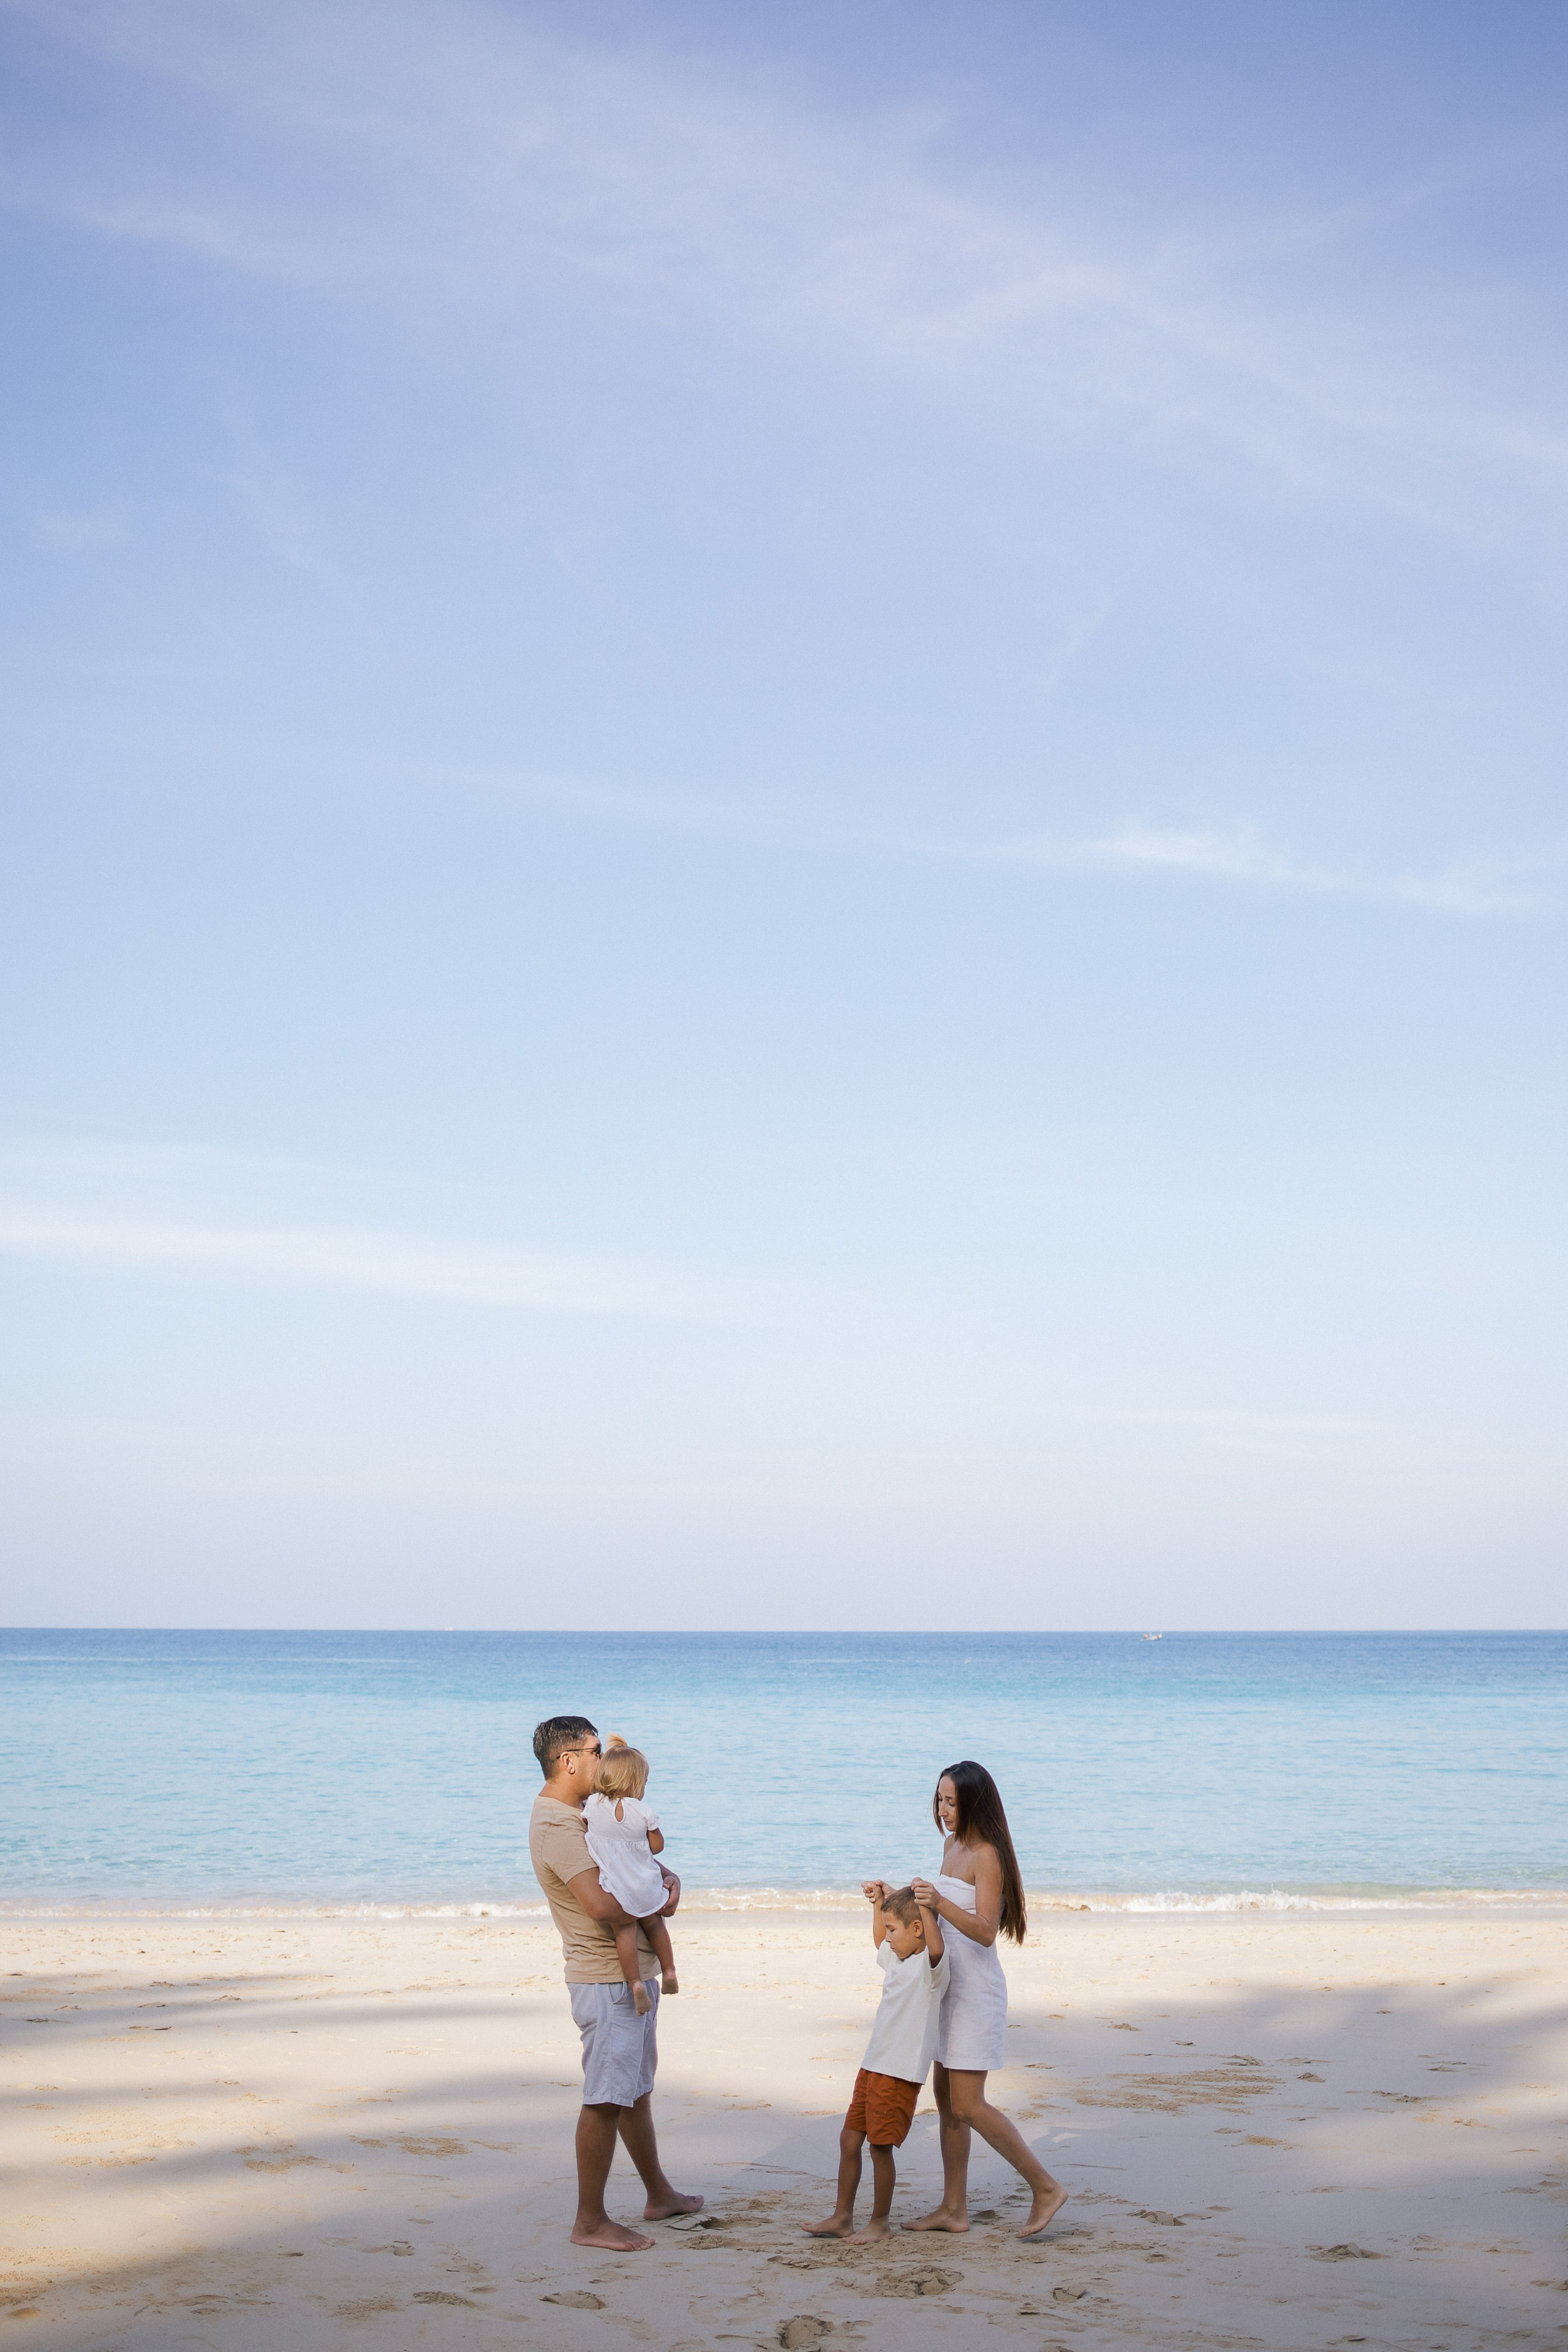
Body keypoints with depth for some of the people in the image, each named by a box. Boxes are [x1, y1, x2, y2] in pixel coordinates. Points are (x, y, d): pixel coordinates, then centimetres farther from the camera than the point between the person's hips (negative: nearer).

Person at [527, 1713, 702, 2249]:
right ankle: (590, 2221, 1)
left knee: (637, 2090, 20)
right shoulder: (557, 1827, -22)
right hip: (607, 1979, -11)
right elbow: (603, 1906, -32)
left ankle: (659, 2195, 33)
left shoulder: (576, 1817, 13)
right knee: (606, 2099, -6)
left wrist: (667, 1877, 0)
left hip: (633, 1976, 11)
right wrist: (657, 1907, -15)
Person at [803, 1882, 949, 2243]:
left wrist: (920, 1901, -38)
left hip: (901, 2073, -9)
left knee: (881, 2146, -2)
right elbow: (878, 1940, 38)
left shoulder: (931, 1965, -13)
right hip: (874, 2065, 10)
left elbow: (936, 1946, -38)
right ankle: (842, 2217, 21)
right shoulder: (897, 1960, 15)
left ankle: (879, 2222, 12)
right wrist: (878, 1901, 27)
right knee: (849, 2139, 12)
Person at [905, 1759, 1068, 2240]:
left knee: (967, 2106, -9)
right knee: (946, 2098, 11)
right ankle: (953, 2209, 18)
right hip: (952, 1986, 9)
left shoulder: (987, 1855, -17)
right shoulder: (952, 1844, 10)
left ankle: (1046, 2187, 0)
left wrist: (940, 1904, -40)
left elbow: (986, 1931, -27)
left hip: (976, 1989, -9)